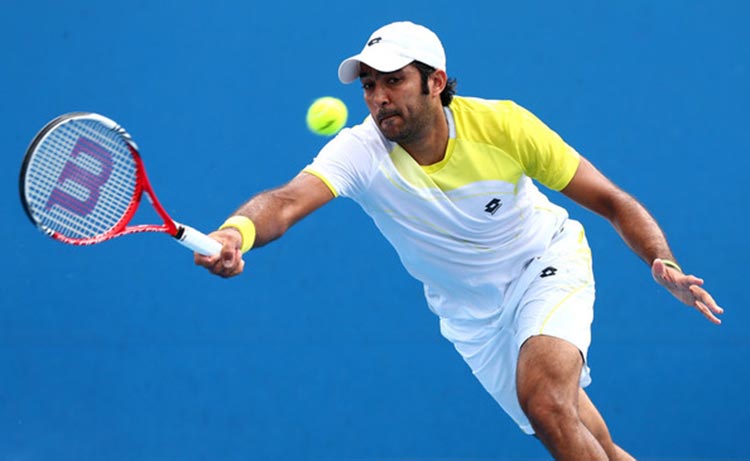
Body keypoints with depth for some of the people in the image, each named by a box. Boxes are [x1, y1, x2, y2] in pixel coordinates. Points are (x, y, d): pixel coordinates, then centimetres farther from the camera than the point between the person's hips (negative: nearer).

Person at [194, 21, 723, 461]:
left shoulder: (500, 123, -23)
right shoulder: (360, 151, -24)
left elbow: (611, 202, -16)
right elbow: (287, 201, -42)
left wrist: (666, 265, -31)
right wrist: (237, 233, -65)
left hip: (546, 263, -2)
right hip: (471, 311, 3)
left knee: (544, 398, -29)